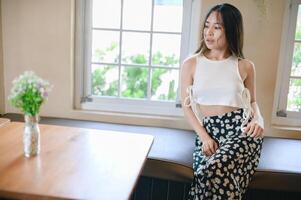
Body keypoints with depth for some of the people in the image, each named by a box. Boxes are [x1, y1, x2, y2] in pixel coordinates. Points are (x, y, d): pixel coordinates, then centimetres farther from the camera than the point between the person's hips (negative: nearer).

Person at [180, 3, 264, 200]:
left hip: (241, 129, -1)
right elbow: (187, 105, 6)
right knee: (207, 175, -28)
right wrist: (204, 136, -7)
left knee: (216, 171, -30)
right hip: (209, 132, 1)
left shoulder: (245, 66, 7)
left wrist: (258, 119, -5)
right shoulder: (191, 64, 6)